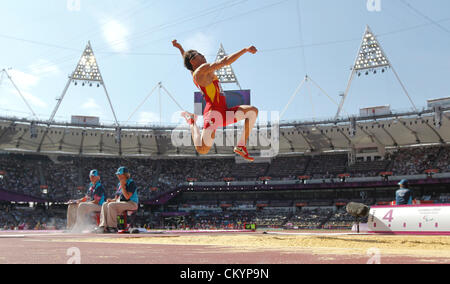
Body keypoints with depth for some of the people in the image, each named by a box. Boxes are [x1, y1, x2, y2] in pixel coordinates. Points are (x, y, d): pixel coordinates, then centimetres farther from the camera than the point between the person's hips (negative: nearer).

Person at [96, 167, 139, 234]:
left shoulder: (131, 183, -9)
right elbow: (117, 197, 19)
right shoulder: (119, 184, 17)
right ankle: (103, 226, -17)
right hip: (120, 202, 9)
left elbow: (127, 197, -20)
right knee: (105, 204, -9)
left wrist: (122, 186, -16)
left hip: (131, 204, -9)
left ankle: (113, 227, -22)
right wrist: (112, 200, -3)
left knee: (111, 205, -27)